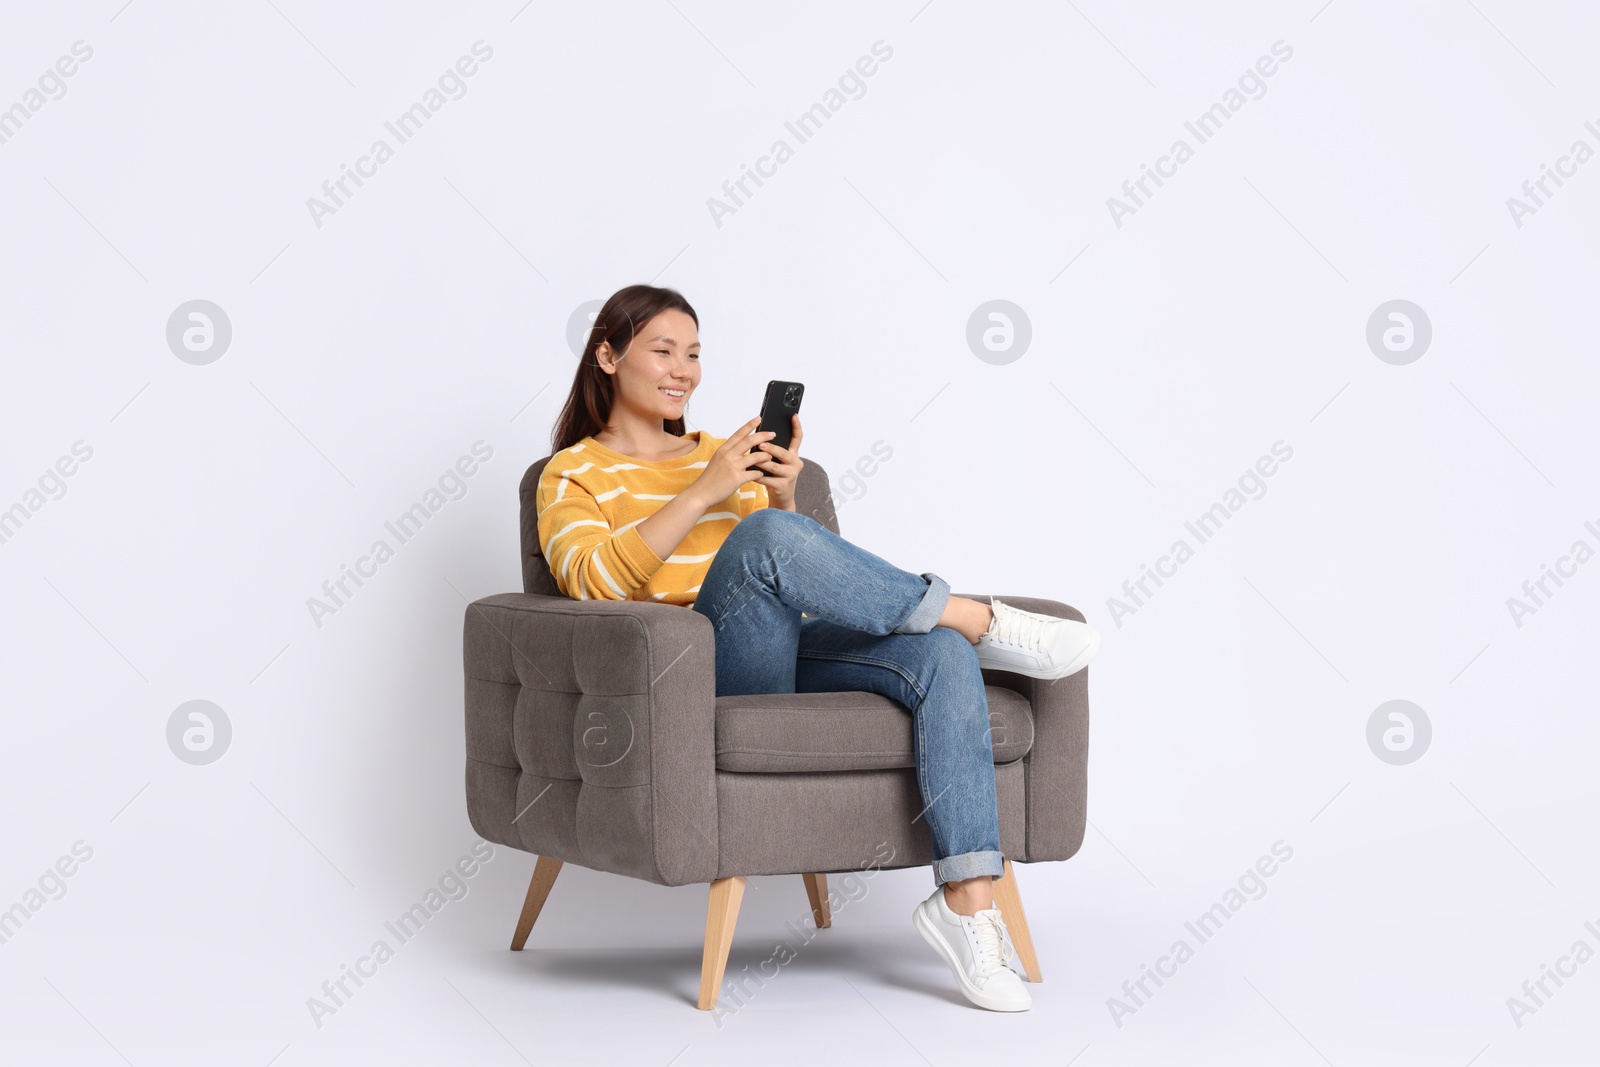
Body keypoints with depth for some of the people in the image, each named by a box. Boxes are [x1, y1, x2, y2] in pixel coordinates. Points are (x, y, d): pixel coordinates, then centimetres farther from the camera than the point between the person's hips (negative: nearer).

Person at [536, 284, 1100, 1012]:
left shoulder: (721, 455, 27)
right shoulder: (574, 474, 14)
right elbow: (595, 583, -7)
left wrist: (781, 499, 0)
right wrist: (702, 494, -12)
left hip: (791, 654, 5)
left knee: (942, 655, -26)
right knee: (768, 537, -35)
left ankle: (967, 899, -34)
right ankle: (983, 621, -22)